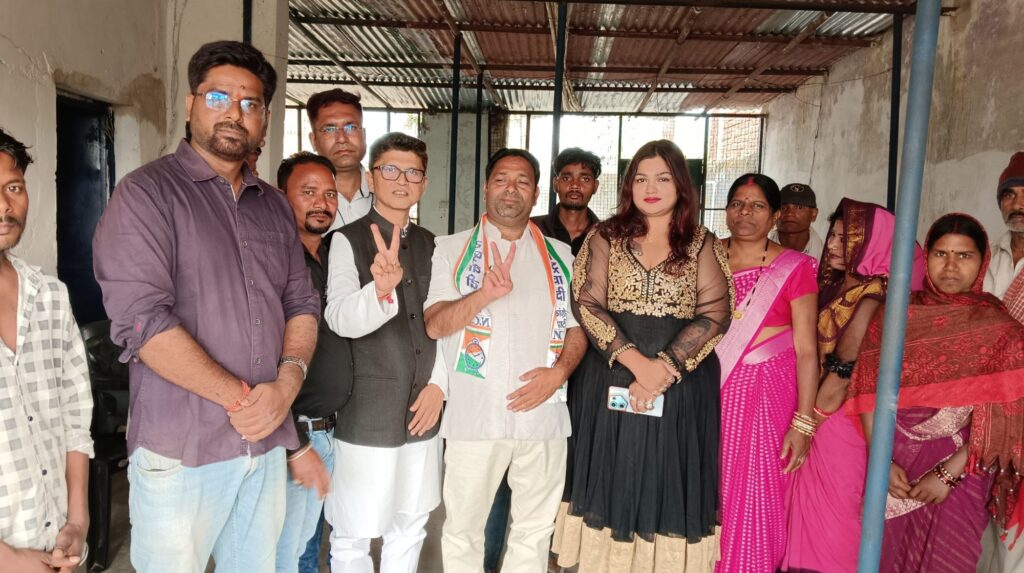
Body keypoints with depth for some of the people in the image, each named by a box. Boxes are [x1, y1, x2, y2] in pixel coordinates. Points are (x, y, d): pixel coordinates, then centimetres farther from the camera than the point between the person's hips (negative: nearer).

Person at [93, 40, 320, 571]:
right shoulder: (147, 193, -7)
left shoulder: (274, 206, 12)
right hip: (179, 451, -5)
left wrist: (287, 383, -9)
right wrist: (242, 398, -14)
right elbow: (141, 319, -17)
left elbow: (302, 303, 10)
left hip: (266, 442, 5)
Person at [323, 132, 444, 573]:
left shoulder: (430, 244, 8)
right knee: (353, 536, 8)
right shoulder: (348, 240, -8)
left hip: (422, 413, 5)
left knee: (409, 529, 18)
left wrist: (440, 384, -1)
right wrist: (381, 288, -41)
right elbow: (341, 320, -22)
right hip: (367, 416, -5)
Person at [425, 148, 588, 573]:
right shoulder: (453, 249, 4)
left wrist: (559, 370, -9)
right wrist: (485, 294, -23)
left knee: (534, 531, 14)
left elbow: (577, 328, 11)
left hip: (543, 413, 3)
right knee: (462, 529, 9)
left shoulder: (559, 256, 11)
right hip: (473, 414, -2)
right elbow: (434, 325, -6)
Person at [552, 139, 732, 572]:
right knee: (612, 482, 7)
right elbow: (586, 305, -6)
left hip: (681, 386, 0)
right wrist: (635, 360, -17)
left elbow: (715, 314, -5)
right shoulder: (606, 237, 3)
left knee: (667, 486, 7)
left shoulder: (703, 244, 4)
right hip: (611, 380, 0)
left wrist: (665, 367, -17)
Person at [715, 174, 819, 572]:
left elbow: (806, 350, -4)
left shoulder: (795, 268, -1)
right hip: (709, 393, 2)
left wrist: (803, 423, -10)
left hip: (767, 395, -2)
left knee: (754, 503, 2)